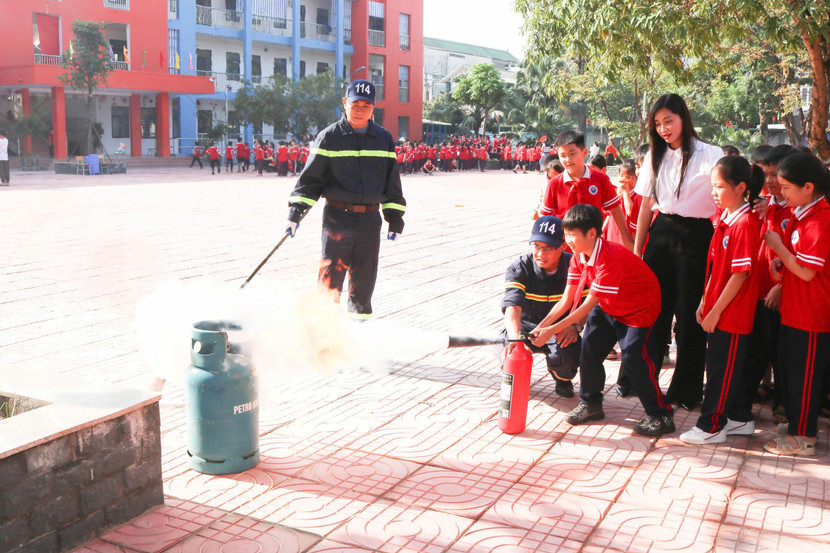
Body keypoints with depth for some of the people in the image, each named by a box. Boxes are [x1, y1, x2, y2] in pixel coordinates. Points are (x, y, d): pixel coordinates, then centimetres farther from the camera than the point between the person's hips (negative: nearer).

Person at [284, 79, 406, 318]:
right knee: (331, 272, -5)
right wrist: (296, 211, -12)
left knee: (365, 276, 10)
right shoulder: (329, 137, -1)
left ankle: (360, 316, 26)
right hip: (337, 217, -3)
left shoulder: (384, 139, 9)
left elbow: (392, 181, 14)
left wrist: (395, 217, 12)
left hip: (370, 219, 3)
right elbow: (310, 177, -2)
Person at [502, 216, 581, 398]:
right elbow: (512, 306, -30)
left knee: (566, 355, -32)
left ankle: (563, 380, 10)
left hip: (560, 329, 1)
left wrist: (574, 325, -25)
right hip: (526, 325, 0)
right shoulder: (519, 268, -15)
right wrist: (515, 337, -50)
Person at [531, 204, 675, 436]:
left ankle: (661, 415, 0)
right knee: (589, 349, 0)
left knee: (634, 356, -14)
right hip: (607, 307, 8)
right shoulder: (578, 258, -9)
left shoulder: (609, 260, -36)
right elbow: (567, 300, -9)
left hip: (640, 308, -8)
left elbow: (587, 306, -32)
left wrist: (552, 330, -31)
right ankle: (591, 403, 19)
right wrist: (540, 327, -19)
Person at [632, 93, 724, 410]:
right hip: (661, 235, 5)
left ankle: (686, 390, 17)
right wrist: (636, 250, 12)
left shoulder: (710, 155, -6)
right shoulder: (656, 157, 10)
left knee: (689, 315, 2)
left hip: (695, 238, -4)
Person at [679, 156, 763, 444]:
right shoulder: (725, 219, 8)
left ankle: (711, 426, 11)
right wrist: (705, 302, 13)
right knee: (731, 366, 17)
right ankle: (741, 419, 30)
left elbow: (740, 275, -20)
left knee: (722, 369, 1)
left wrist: (715, 311, -18)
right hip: (718, 309, 9)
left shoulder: (746, 223, -19)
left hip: (733, 313, -9)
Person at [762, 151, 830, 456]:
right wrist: (780, 261, 4)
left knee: (804, 373, 2)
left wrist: (777, 246, -16)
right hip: (795, 308, 10)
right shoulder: (802, 212, 8)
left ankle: (803, 437, 14)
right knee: (791, 367, 19)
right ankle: (796, 422, 34)